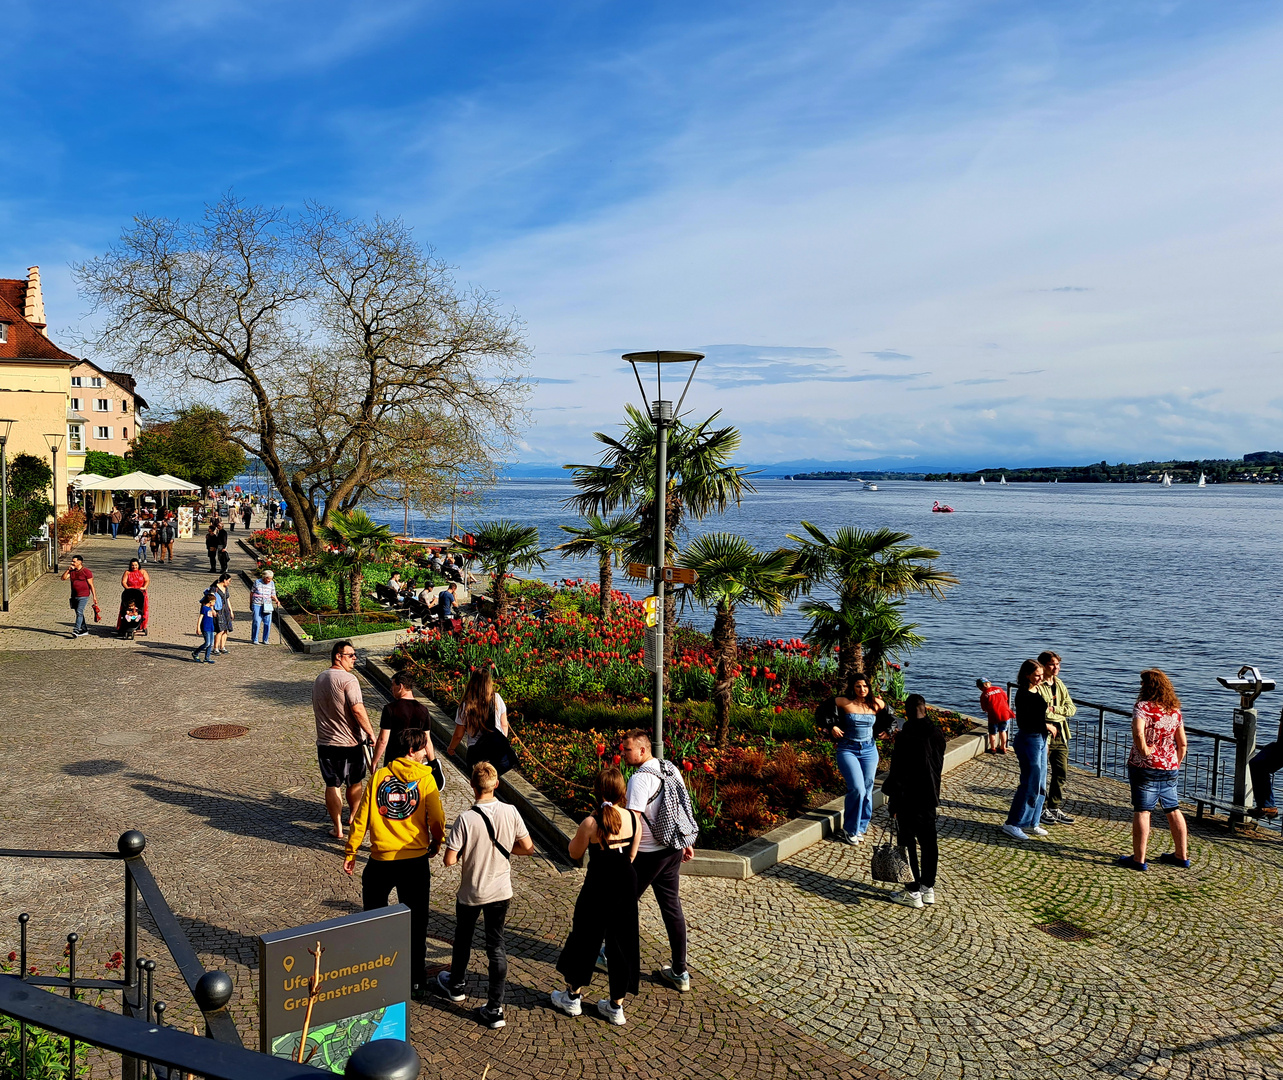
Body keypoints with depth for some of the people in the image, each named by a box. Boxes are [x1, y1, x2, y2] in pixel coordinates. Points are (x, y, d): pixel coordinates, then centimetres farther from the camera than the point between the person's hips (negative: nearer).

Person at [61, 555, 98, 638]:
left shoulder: (86, 571, -7)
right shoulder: (72, 571, 11)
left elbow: (91, 585, -7)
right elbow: (63, 578, 2)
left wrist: (94, 596, -10)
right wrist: (68, 570, -8)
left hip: (83, 596, -7)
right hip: (74, 596, 7)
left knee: (79, 612, -18)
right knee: (78, 613, 12)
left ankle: (76, 630, -24)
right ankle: (84, 629, 21)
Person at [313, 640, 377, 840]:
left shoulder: (319, 679, 9)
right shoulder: (348, 679, -17)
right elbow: (358, 710, -24)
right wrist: (370, 732, -14)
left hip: (325, 742, 5)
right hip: (350, 742, -5)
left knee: (332, 785, 9)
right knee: (354, 783, 17)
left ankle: (338, 827, 11)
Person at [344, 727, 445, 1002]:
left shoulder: (379, 776, -1)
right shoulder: (425, 778, -7)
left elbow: (361, 817, 1)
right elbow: (437, 819, -8)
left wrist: (350, 852, 11)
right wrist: (435, 845, 10)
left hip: (381, 860, 2)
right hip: (415, 859, -2)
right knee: (415, 922, 10)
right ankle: (416, 980, 16)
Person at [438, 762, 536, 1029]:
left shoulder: (466, 819, -23)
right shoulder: (510, 812, -14)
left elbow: (450, 860, -20)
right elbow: (528, 848, -6)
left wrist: (467, 850, 0)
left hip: (471, 893, -2)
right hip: (500, 891, 2)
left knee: (463, 939, 24)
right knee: (496, 947, 12)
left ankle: (456, 986, 47)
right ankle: (494, 1009, 15)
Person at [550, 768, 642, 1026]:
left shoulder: (591, 823, -20)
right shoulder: (634, 818, -8)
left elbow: (575, 853, -5)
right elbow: (632, 856, 3)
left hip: (599, 886, -4)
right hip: (626, 884, 4)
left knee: (585, 938, 16)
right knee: (622, 941, 15)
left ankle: (573, 997, 32)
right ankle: (616, 1006, 24)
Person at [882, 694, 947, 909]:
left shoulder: (906, 736, -19)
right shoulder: (937, 733, -1)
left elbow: (898, 771, -17)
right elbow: (939, 763, 11)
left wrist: (892, 800, -9)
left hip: (909, 798, -7)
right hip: (930, 796, 7)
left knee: (909, 843, 3)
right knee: (928, 842, 15)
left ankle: (914, 892, 8)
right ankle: (928, 887, 25)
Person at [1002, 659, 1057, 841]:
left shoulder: (1036, 692, 11)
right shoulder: (1023, 694, -17)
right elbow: (1023, 722, -21)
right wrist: (1046, 726, -12)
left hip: (1040, 739, 9)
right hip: (1028, 740, -9)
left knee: (1040, 784, 13)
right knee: (1030, 783, -7)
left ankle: (1031, 822, 22)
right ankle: (1013, 824, 0)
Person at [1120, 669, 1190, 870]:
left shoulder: (1143, 706, -12)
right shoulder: (1175, 710, 7)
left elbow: (1138, 734, -29)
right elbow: (1182, 744, 10)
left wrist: (1144, 751, -14)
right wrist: (1176, 764, 20)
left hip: (1144, 766, -6)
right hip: (1170, 768, 6)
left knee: (1142, 810, -2)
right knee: (1173, 810, 17)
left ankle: (1139, 859, 0)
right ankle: (1182, 856, 27)